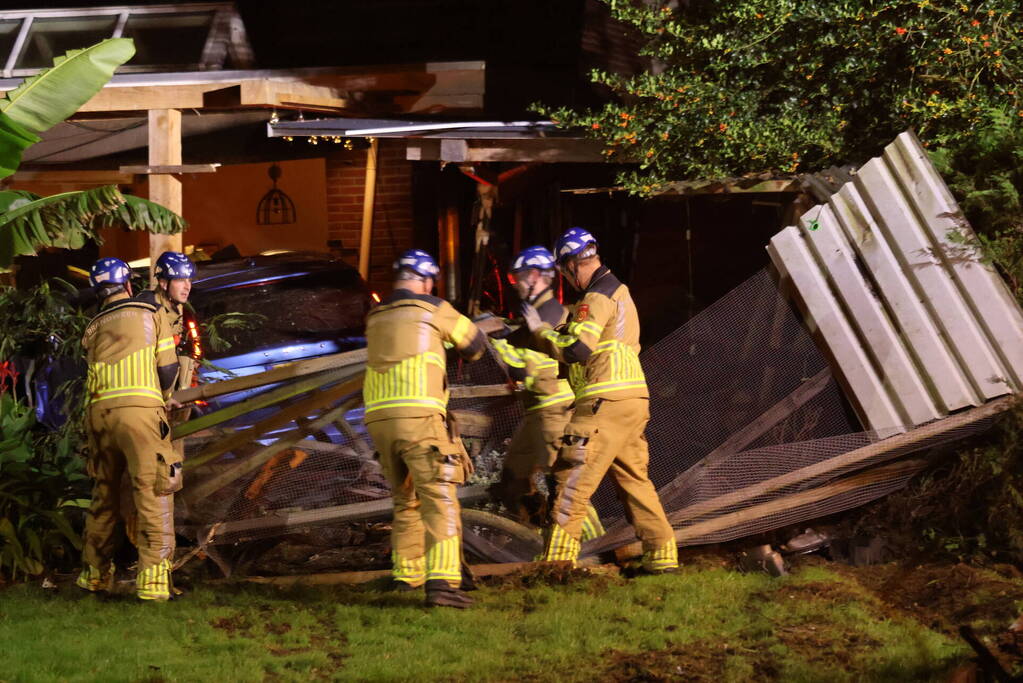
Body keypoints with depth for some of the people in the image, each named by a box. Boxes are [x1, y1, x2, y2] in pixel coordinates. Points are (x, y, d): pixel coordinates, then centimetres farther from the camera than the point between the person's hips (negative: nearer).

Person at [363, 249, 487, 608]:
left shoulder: (374, 318, 19)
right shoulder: (433, 309, 5)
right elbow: (474, 343, 18)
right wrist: (468, 348, 41)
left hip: (379, 418, 6)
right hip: (419, 416, -6)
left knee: (406, 499, 24)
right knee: (440, 500, -10)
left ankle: (407, 574, 32)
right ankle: (441, 582, -25)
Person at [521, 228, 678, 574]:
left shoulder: (597, 297, -11)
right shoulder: (619, 291, 21)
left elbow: (577, 349, -19)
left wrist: (540, 330, -8)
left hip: (606, 402, -10)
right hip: (634, 400, 10)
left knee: (573, 480, -8)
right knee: (634, 480, 15)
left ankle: (558, 560, -10)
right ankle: (662, 554, 14)